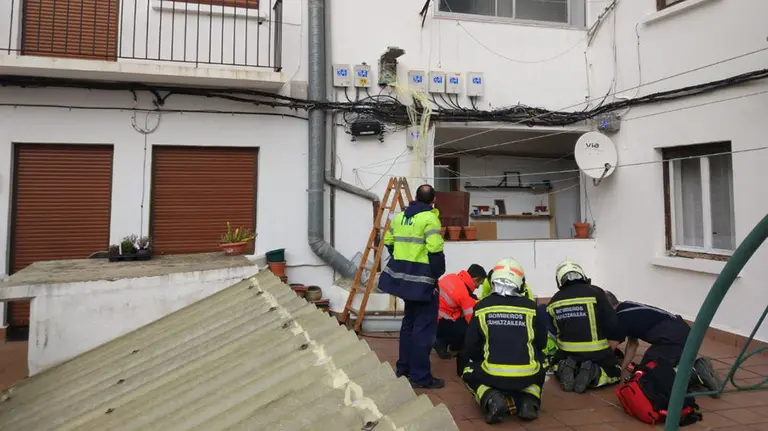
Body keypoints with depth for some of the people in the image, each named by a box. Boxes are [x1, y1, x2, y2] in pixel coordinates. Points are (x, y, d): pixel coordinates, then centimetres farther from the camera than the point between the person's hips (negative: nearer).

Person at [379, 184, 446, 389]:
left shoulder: (399, 217, 12)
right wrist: (436, 275, -8)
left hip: (401, 275, 8)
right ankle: (420, 376, 6)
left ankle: (404, 367, 29)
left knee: (409, 321, 20)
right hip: (421, 279, -8)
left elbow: (389, 242, 19)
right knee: (423, 327, 0)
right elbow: (435, 252, -20)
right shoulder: (430, 219, -12)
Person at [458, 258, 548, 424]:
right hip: (526, 376, 2)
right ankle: (529, 400, 7)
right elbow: (542, 343, 14)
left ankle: (491, 399, -1)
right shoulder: (530, 307, 4)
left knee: (469, 372, 29)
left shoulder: (482, 307, 1)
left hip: (492, 375, -2)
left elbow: (471, 347, 5)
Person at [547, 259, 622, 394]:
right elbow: (612, 325, -10)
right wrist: (608, 352, 7)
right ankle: (593, 374, -7)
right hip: (597, 351, -2)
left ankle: (566, 369, -3)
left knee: (557, 367, 32)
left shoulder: (554, 301, 3)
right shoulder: (595, 293, -8)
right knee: (615, 374, 25)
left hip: (567, 353, 3)